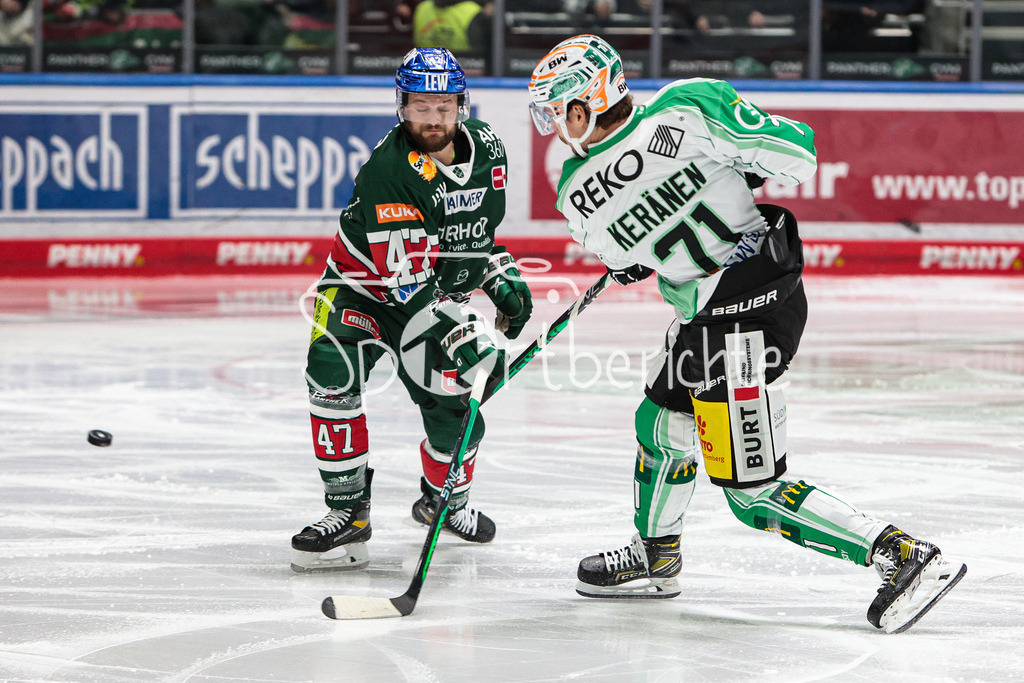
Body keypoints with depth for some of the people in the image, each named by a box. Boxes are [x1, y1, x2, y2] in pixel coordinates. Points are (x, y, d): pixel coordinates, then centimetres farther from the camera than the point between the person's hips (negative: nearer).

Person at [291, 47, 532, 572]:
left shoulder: (485, 149, -8)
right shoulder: (389, 170, -29)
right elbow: (403, 278, -33)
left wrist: (502, 277, 3)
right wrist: (454, 335, -40)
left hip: (441, 292, 5)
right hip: (364, 287, -5)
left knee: (454, 407, -3)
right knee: (332, 371, -29)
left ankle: (444, 500, 30)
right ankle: (347, 512, -20)